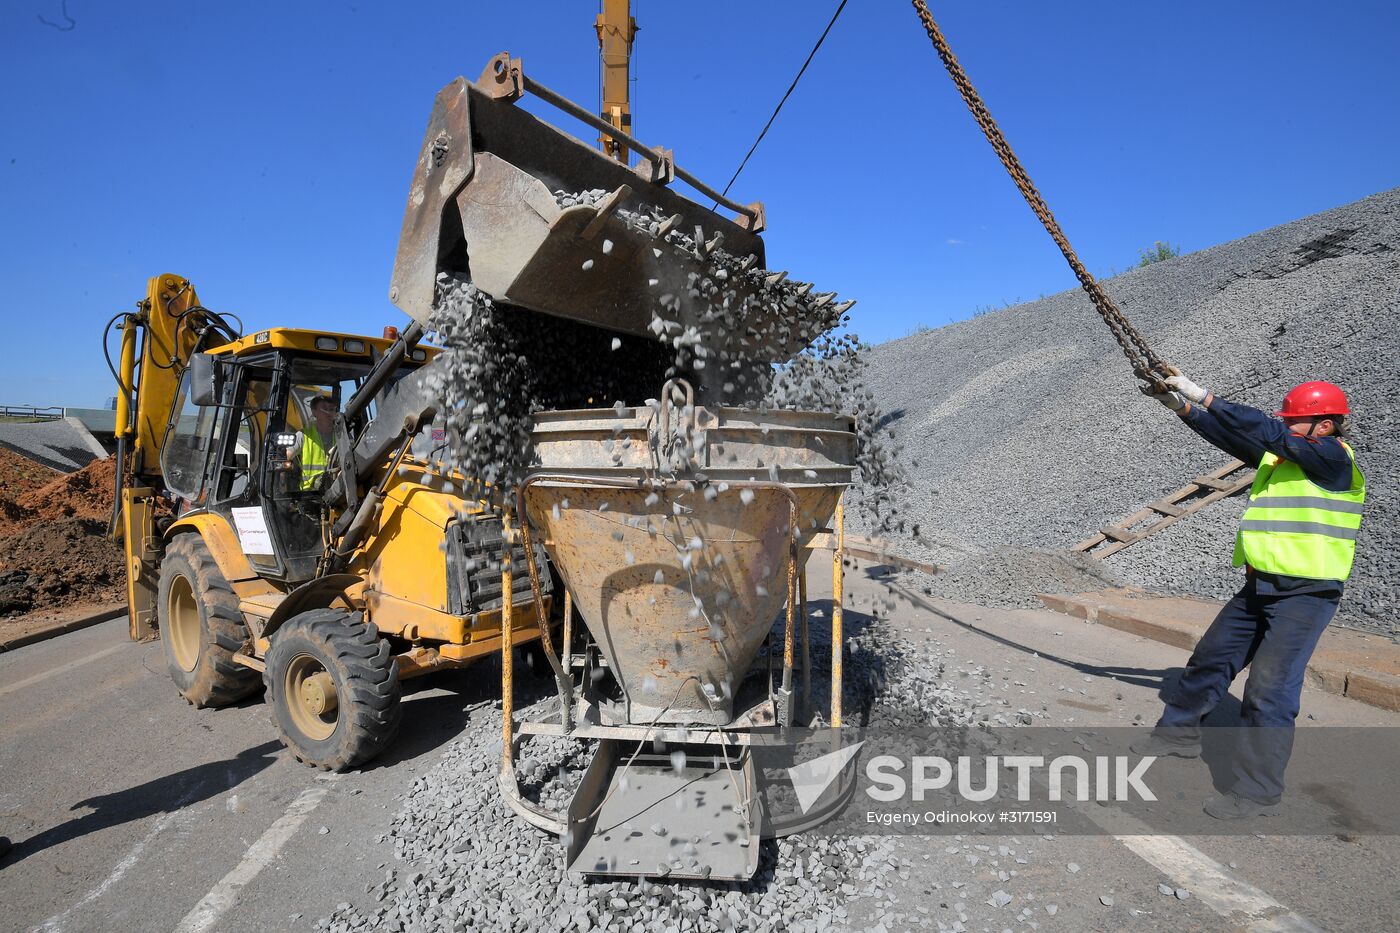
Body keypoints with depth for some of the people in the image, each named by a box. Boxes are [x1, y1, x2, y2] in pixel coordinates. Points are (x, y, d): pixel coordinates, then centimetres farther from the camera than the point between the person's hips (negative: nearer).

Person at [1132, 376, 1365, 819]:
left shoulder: (1333, 458, -13)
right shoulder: (1279, 456, 10)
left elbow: (1265, 431, -24)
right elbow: (1232, 437, 11)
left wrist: (1203, 396, -23)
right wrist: (1183, 407, 0)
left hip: (1305, 595, -9)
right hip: (1259, 587, 9)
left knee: (1269, 690, -9)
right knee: (1210, 659, 16)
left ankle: (1258, 791, 1)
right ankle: (1180, 732, 33)